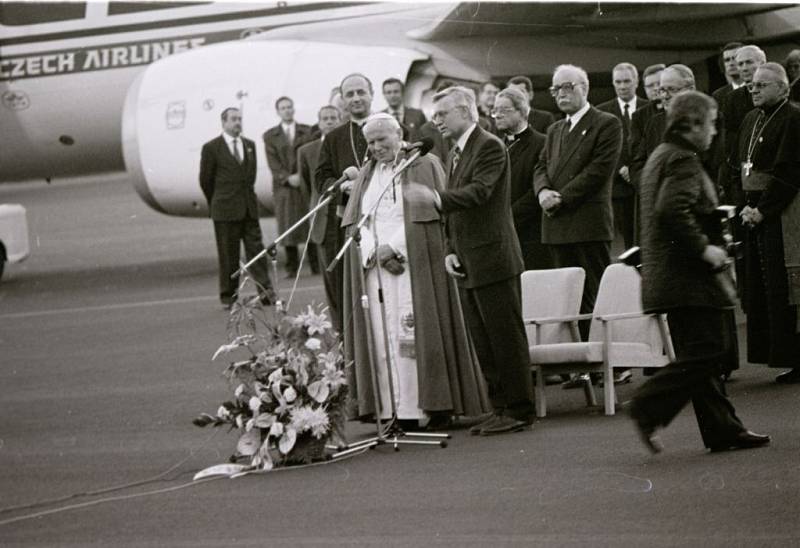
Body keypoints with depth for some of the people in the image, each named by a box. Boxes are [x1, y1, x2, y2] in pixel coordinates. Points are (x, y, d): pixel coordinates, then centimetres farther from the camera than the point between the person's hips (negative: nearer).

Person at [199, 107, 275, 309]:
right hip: (225, 209, -4)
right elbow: (205, 180, 2)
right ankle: (228, 296, 8)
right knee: (228, 254, 1)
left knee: (256, 249, 0)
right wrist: (217, 203, 10)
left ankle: (265, 291, -1)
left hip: (249, 207, 4)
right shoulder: (211, 148, -5)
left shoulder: (249, 145, 11)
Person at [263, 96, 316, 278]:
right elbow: (273, 162, 2)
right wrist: (287, 178, -12)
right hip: (283, 187, 0)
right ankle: (292, 267, 1)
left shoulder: (307, 131, 11)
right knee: (287, 227, -4)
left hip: (306, 184, 0)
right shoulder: (270, 136, 10)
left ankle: (316, 265, 2)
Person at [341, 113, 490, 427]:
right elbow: (354, 222, 9)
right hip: (375, 269, 5)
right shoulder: (366, 176, 18)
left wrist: (393, 247, -14)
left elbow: (426, 216, -7)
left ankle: (436, 407, -6)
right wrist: (376, 252, -8)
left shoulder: (424, 167, 2)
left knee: (419, 335, -9)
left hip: (415, 267, -5)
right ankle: (394, 411, -3)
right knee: (383, 339, -2)